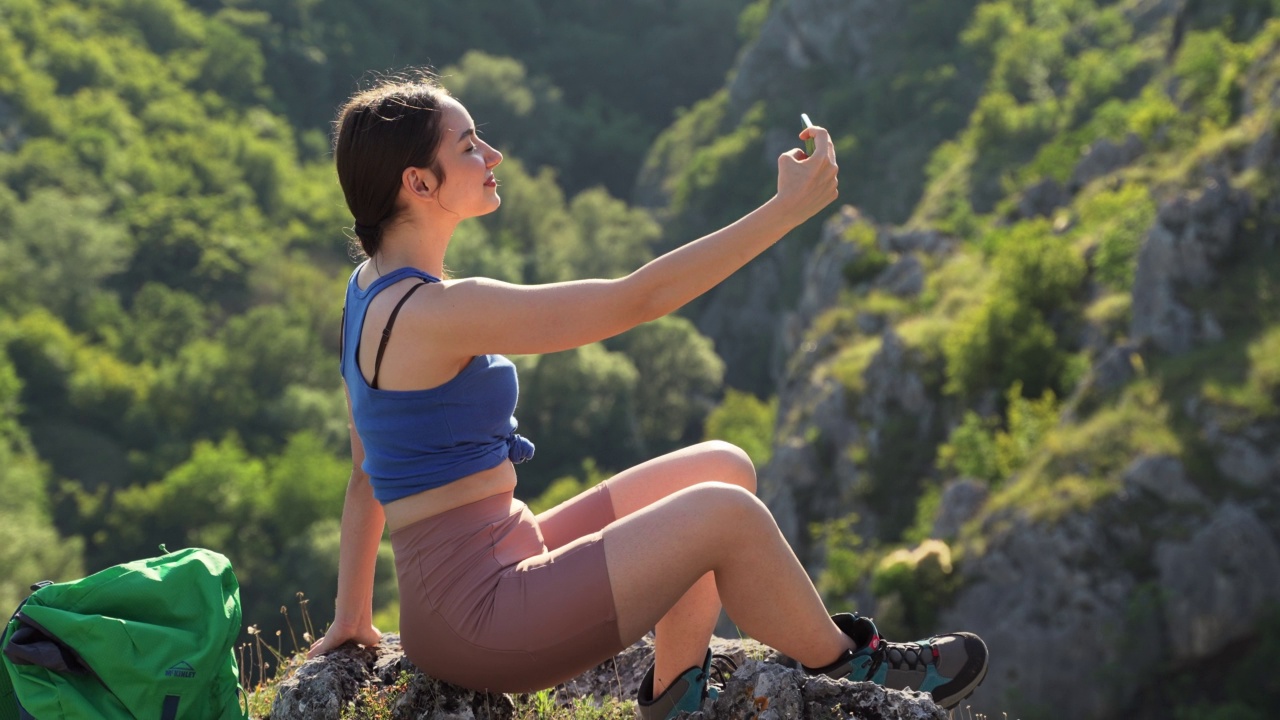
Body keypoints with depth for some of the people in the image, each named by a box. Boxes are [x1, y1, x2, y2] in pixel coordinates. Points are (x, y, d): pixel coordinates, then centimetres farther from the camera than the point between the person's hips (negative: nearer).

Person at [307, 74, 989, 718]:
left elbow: (366, 474, 15)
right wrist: (786, 208, -19)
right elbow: (633, 299, -23)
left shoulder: (373, 290, 9)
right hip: (478, 619, -10)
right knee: (724, 511, -16)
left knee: (723, 467, 8)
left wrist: (351, 616, 22)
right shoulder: (429, 312, -23)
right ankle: (847, 664, 9)